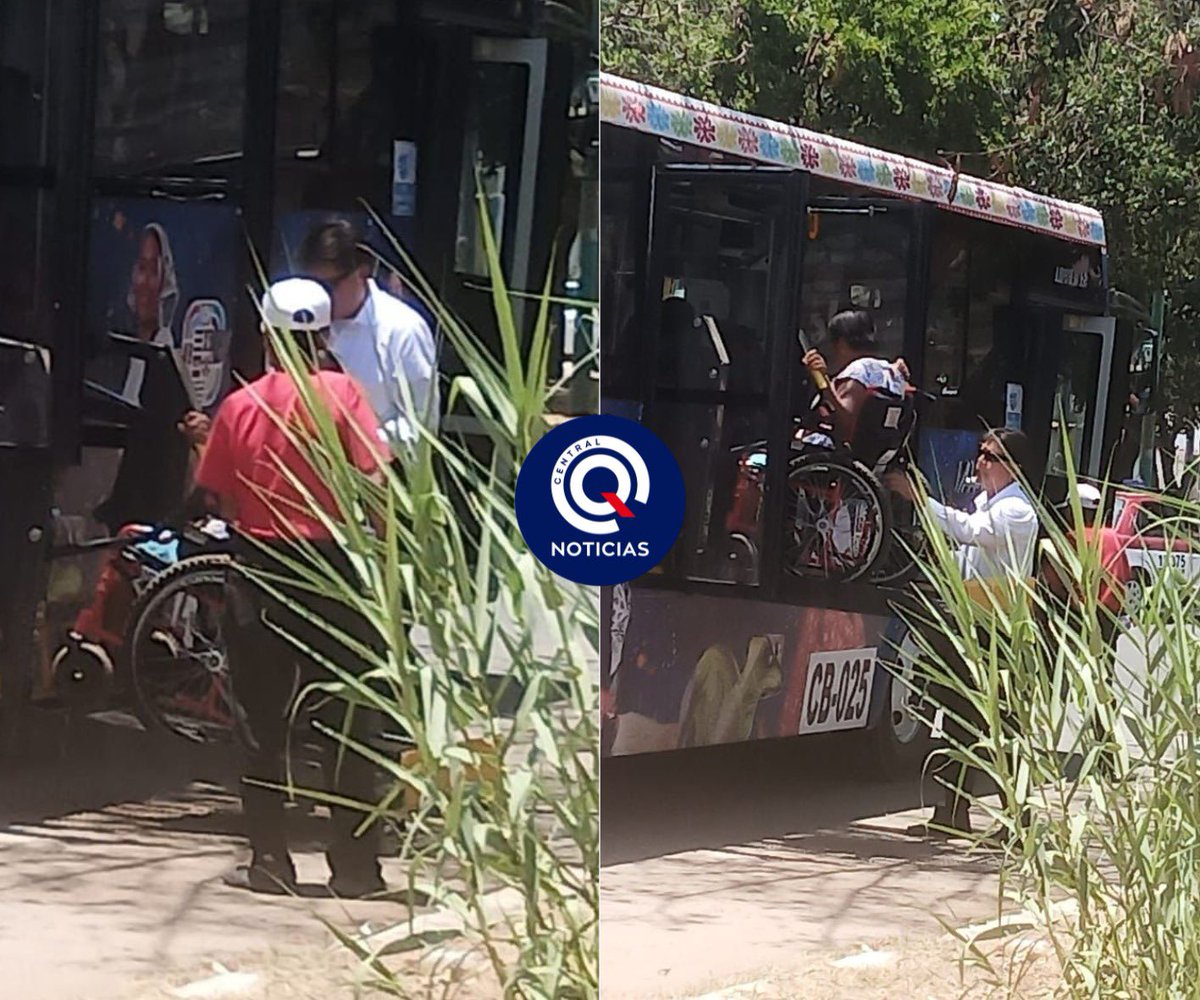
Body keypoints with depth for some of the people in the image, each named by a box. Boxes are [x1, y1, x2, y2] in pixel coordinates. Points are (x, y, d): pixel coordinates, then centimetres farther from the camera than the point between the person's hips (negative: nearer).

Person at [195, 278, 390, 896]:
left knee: (263, 723, 9)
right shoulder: (341, 392, -6)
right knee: (348, 724, 5)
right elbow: (373, 481, -14)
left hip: (258, 569, 2)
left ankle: (268, 862, 9)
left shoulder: (240, 405, 1)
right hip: (331, 567, -2)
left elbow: (220, 498, 2)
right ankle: (354, 865, 5)